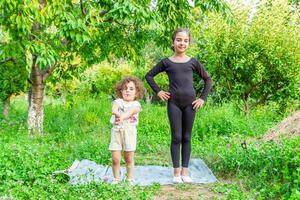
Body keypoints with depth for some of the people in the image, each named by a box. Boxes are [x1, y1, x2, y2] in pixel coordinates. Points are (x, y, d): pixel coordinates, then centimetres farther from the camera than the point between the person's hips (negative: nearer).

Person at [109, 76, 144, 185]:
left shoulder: (136, 104, 5)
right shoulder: (118, 101, 9)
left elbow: (131, 111, -18)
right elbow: (114, 107, -16)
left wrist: (122, 117, -38)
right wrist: (115, 112, -41)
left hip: (129, 130, -1)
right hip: (117, 130, 1)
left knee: (129, 158, 5)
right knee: (115, 158, -1)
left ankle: (130, 179, 21)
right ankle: (116, 179, 16)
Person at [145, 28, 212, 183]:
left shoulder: (193, 62, 5)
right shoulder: (166, 62, 3)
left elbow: (208, 79, 12)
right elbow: (149, 75, 11)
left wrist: (203, 98, 3)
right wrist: (158, 91, 1)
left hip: (190, 103, 1)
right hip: (173, 103, -1)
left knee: (186, 138, 7)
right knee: (176, 137, 1)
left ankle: (185, 171, 15)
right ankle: (176, 172, 11)